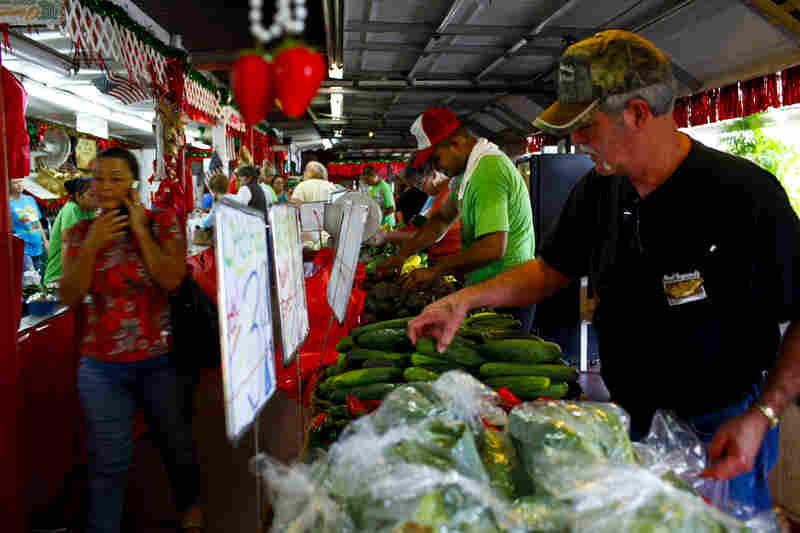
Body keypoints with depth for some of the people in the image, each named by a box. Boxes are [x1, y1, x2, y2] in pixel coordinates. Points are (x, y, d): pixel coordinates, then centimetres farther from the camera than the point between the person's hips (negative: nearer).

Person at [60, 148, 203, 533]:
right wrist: (93, 245, -14)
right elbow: (69, 296, -5)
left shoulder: (163, 223, -3)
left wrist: (140, 230, -15)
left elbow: (171, 279, -16)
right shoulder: (80, 233, 3)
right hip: (102, 367, 1)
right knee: (108, 462, 3)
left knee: (177, 445, 16)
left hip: (159, 360, 0)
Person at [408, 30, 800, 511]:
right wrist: (467, 299, -5)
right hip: (628, 417, 5)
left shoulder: (746, 195, -22)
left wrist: (761, 416, -23)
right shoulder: (598, 190, -4)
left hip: (720, 430, -5)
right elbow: (550, 270, 7)